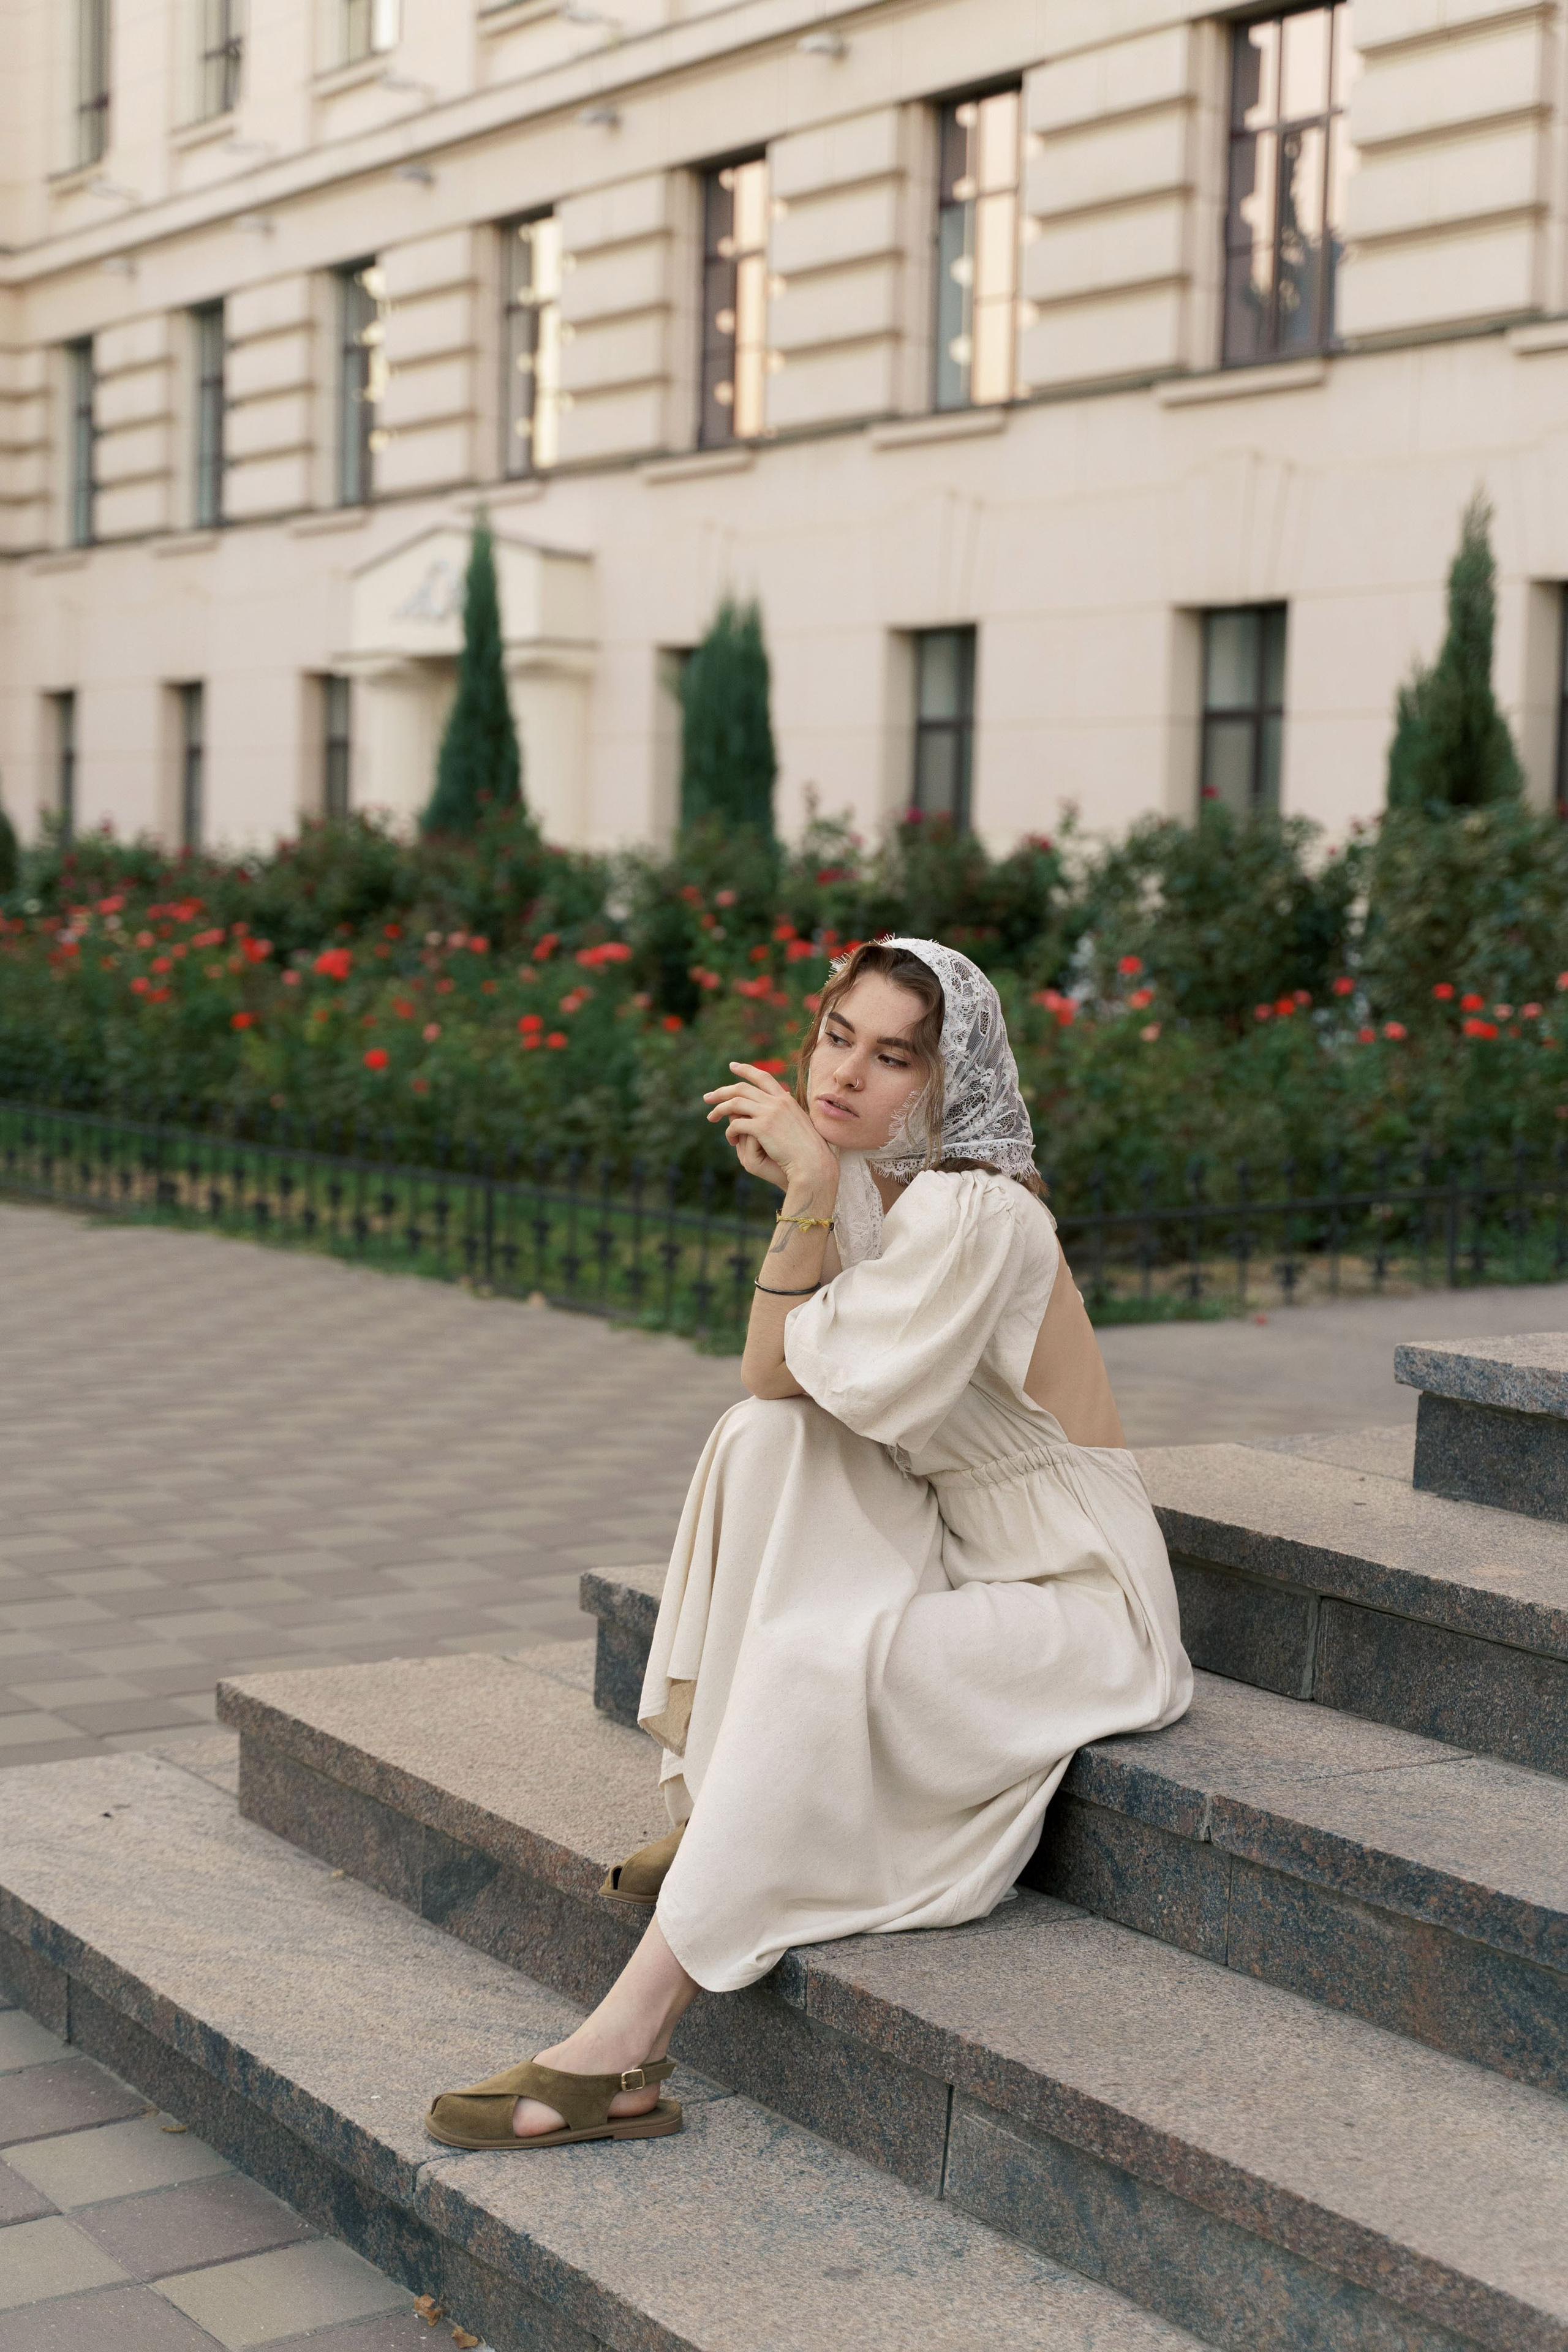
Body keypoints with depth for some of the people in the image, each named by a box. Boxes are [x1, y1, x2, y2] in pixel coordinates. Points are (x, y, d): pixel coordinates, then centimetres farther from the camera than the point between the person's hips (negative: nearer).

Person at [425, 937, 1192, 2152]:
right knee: (764, 1438, -10)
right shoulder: (876, 1186, 4)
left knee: (819, 1657, -30)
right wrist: (809, 1195, -19)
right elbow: (777, 1380, -6)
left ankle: (626, 2050, -27)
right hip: (957, 1560, 9)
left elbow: (852, 1385, -20)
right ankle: (717, 1811, -6)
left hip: (1077, 1607, -8)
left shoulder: (974, 1211, -22)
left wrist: (811, 1194, -19)